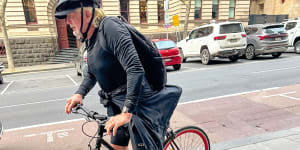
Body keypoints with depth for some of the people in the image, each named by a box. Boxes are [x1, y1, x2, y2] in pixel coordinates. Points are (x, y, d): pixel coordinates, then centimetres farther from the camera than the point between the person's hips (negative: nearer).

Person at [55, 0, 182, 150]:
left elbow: (135, 68, -31)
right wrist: (79, 94, 5)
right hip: (117, 103, 9)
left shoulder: (109, 27, -20)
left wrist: (127, 111, -33)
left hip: (136, 102, -9)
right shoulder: (89, 39, 9)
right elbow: (92, 73, 21)